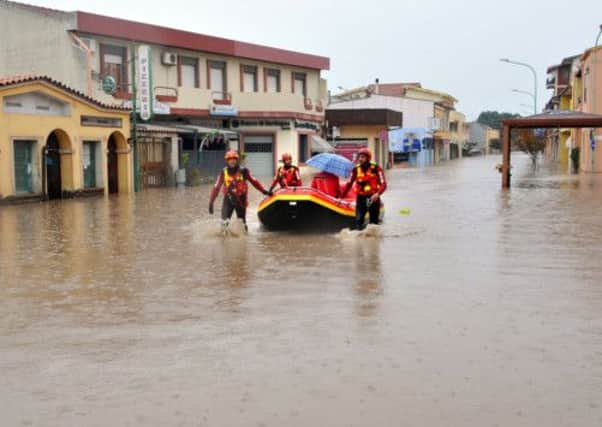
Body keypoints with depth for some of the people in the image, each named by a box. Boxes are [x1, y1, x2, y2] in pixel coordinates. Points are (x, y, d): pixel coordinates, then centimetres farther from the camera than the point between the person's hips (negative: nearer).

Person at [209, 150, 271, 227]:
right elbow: (216, 187, -1)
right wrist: (211, 202, -3)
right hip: (228, 200, 0)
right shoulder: (223, 173, -5)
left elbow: (254, 181, -1)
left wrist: (264, 191, -6)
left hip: (240, 200, 0)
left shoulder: (243, 171, -7)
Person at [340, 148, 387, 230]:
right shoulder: (356, 170, 3)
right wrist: (341, 197, 6)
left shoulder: (376, 169, -6)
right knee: (358, 220, -12)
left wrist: (377, 194, -28)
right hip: (361, 198, 2)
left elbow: (383, 184, -10)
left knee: (374, 222, 7)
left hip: (373, 198, -2)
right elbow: (349, 184, 10)